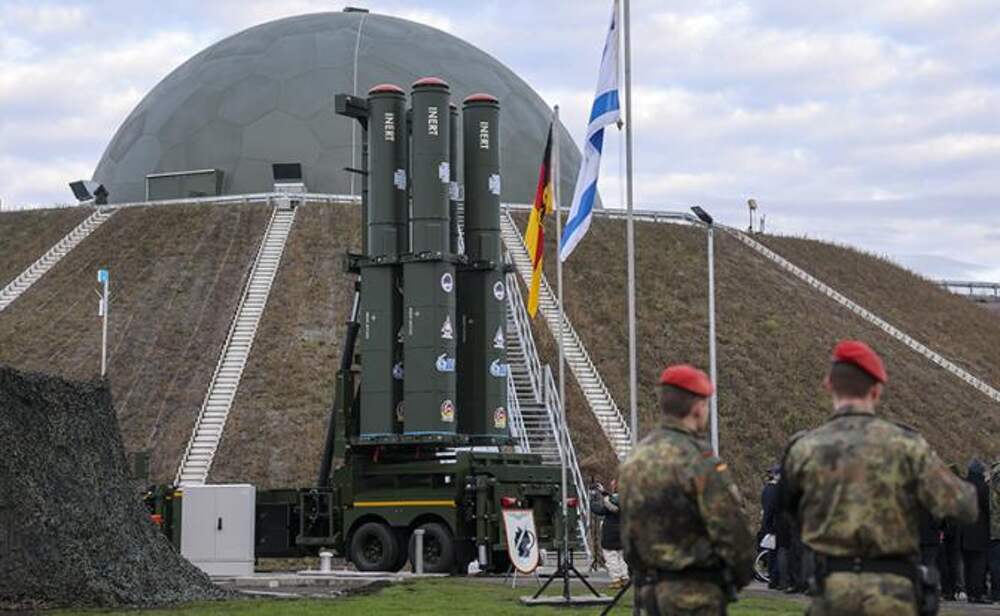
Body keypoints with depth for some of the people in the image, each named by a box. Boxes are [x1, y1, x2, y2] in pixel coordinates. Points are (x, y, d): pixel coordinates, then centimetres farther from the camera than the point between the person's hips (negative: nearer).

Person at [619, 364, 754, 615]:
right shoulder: (699, 460, -16)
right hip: (696, 594, -8)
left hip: (650, 593, 8)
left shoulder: (633, 461, 10)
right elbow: (730, 528, -16)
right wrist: (744, 574, 1)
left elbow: (628, 532, 14)